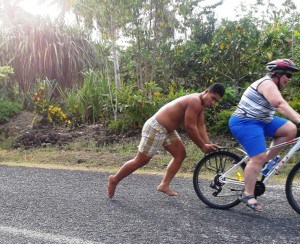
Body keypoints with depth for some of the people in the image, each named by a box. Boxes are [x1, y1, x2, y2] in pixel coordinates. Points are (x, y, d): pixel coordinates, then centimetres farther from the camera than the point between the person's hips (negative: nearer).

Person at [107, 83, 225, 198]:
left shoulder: (200, 103, 7)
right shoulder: (195, 102, -23)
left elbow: (201, 126, 8)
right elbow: (189, 128, -24)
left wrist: (208, 144, -2)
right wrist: (203, 146, -15)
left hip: (167, 130, 10)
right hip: (155, 128, -10)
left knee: (180, 154, 9)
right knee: (141, 161, -1)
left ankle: (164, 185, 13)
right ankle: (114, 179, 16)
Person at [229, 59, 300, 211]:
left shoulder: (272, 86, 18)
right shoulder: (267, 84, -16)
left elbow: (280, 107, 17)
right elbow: (281, 104, -31)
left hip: (261, 121, 10)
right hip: (245, 123, -10)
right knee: (258, 157, -19)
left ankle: (268, 159, 5)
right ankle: (248, 195, -11)